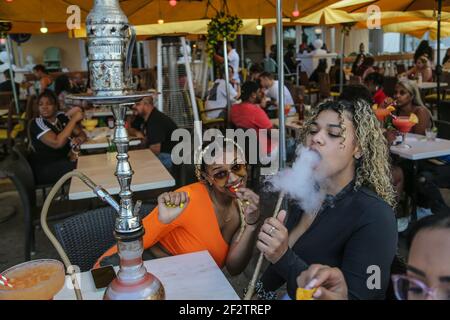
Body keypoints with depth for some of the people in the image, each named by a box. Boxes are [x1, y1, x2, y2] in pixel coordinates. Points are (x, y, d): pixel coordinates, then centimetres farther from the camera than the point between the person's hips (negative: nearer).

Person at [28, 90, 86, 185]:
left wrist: (78, 139, -21)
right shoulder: (37, 123, -15)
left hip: (65, 160, 6)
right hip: (44, 168, -6)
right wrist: (74, 119, -26)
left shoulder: (61, 116, 2)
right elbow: (57, 143, -29)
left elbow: (82, 134, 4)